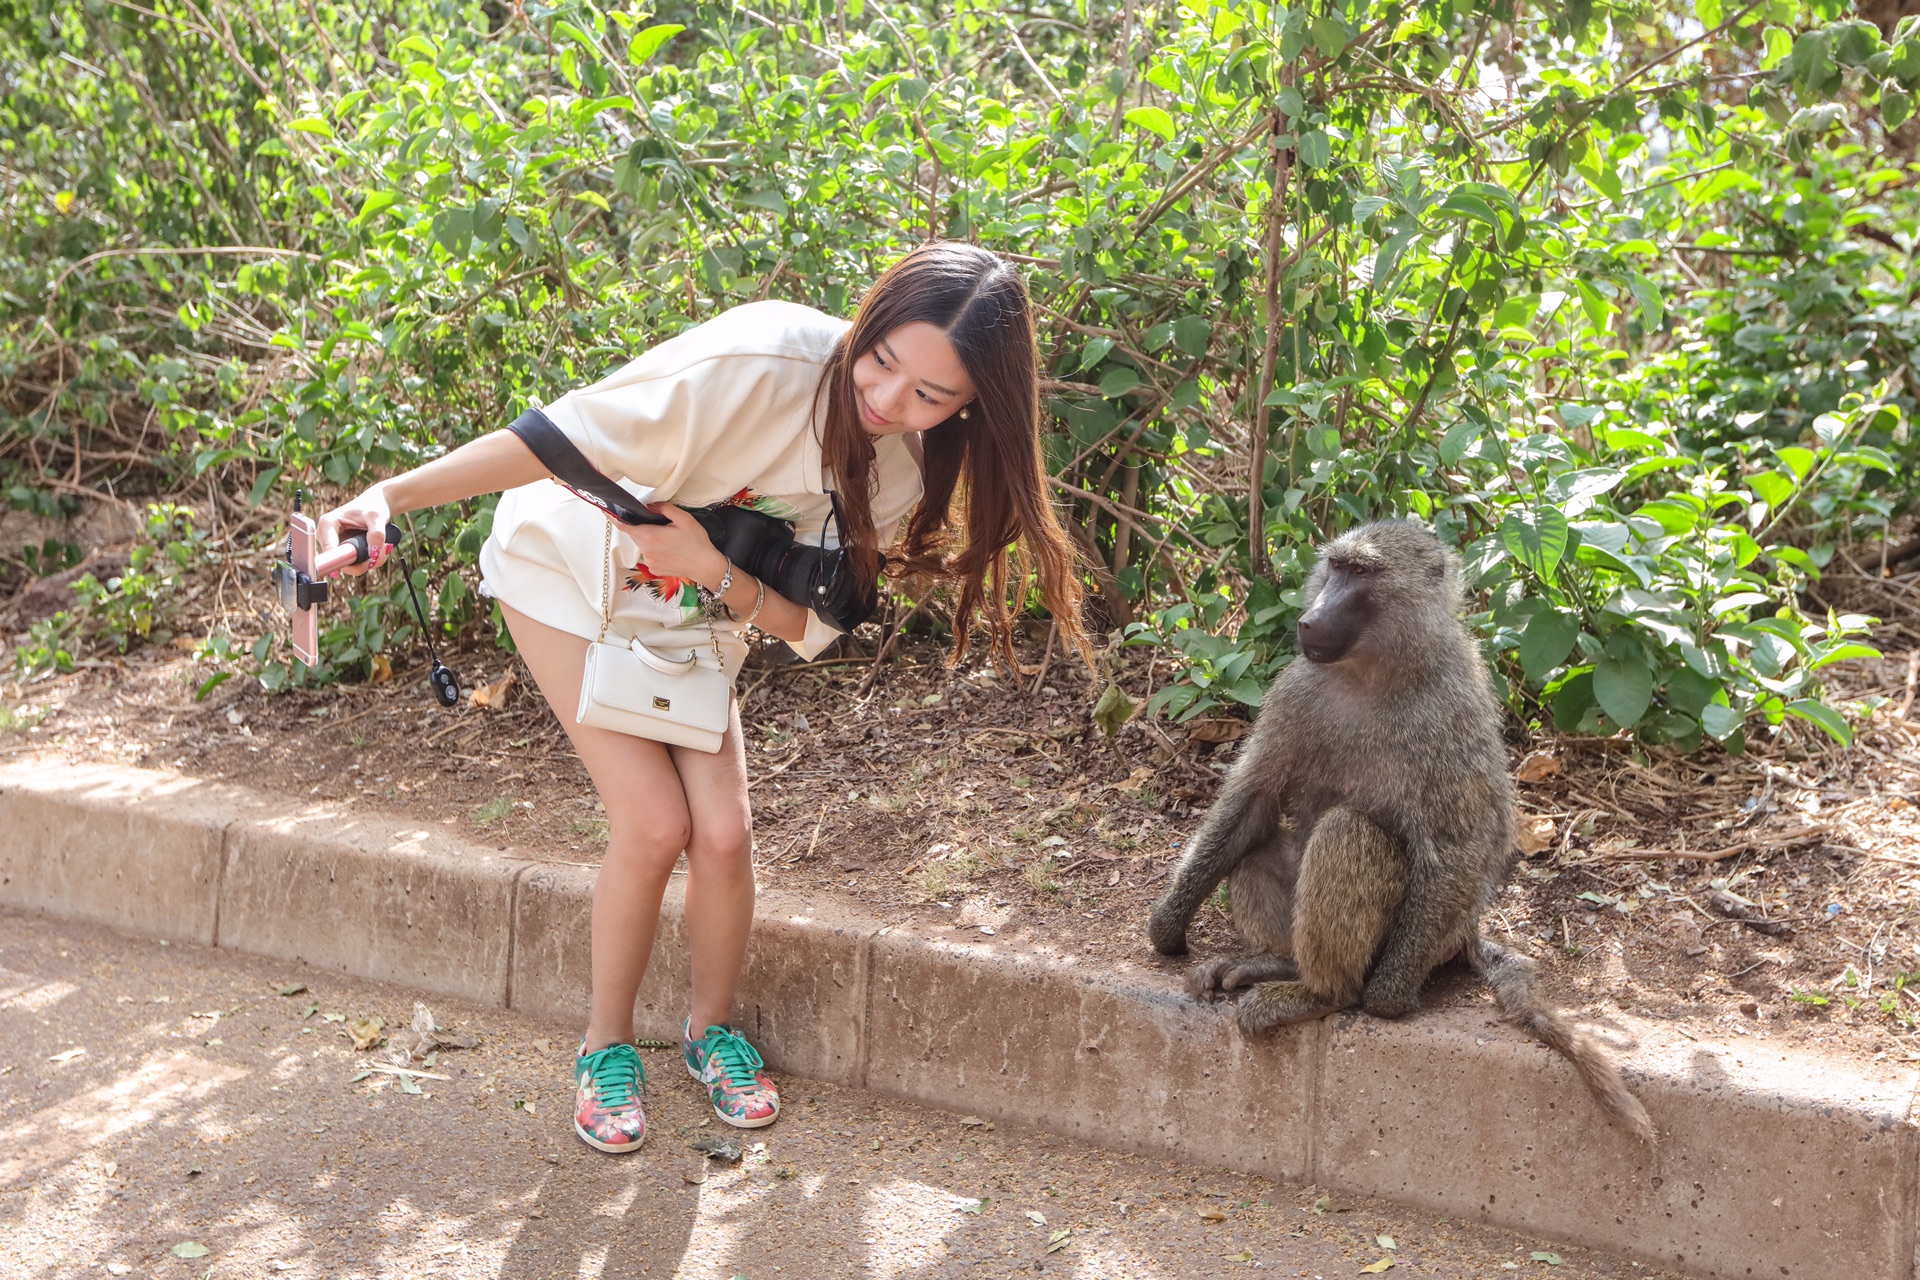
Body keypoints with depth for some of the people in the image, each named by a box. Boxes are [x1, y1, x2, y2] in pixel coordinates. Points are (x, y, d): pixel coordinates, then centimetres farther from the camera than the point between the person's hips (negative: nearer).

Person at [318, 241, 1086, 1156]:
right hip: (570, 571, -4)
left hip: (694, 615, 4)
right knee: (655, 824, -13)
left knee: (723, 834, -7)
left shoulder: (904, 468, -17)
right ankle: (606, 1043, 12)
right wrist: (389, 497, -44)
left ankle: (712, 1028, 22)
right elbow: (560, 435, -35)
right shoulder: (763, 360, -35)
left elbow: (804, 625, -14)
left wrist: (717, 570, -34)